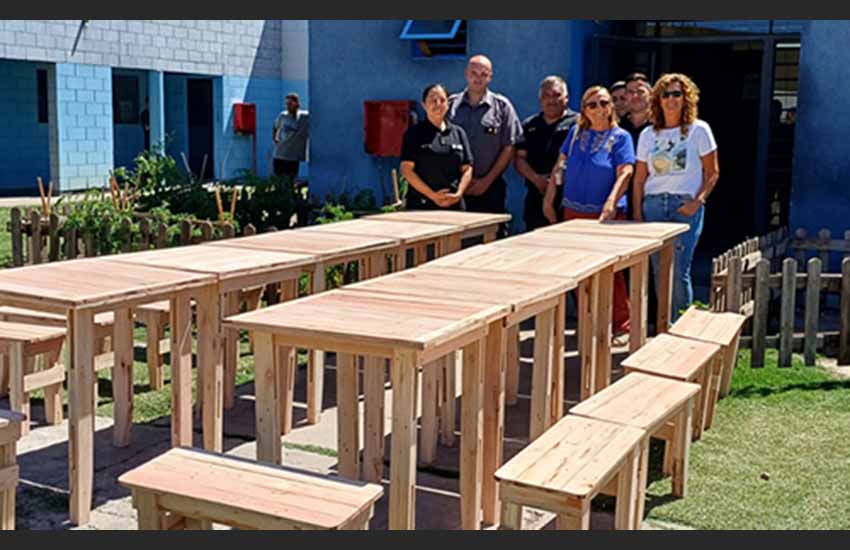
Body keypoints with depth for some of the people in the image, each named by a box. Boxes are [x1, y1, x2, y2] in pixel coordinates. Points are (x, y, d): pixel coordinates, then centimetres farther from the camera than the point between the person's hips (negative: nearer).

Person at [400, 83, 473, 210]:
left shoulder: (458, 132, 14)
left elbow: (467, 169, 12)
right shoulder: (414, 133, 4)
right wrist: (432, 195, -11)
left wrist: (458, 194, -6)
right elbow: (406, 169, -4)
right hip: (421, 205, -3)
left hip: (454, 205, 3)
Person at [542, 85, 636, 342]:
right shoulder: (576, 132, 8)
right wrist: (549, 198, 7)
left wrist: (611, 203, -28)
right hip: (574, 212, 5)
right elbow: (560, 166, 12)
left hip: (605, 214, -4)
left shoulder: (620, 137, -4)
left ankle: (621, 325, 4)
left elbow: (625, 173, -14)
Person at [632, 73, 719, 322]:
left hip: (685, 206, -3)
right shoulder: (648, 135, 12)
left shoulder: (699, 130, 3)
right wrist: (637, 213, 5)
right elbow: (639, 178, 13)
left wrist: (698, 201, -10)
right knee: (659, 271, 4)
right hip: (653, 205, 3)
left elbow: (712, 172, 4)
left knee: (679, 272, -9)